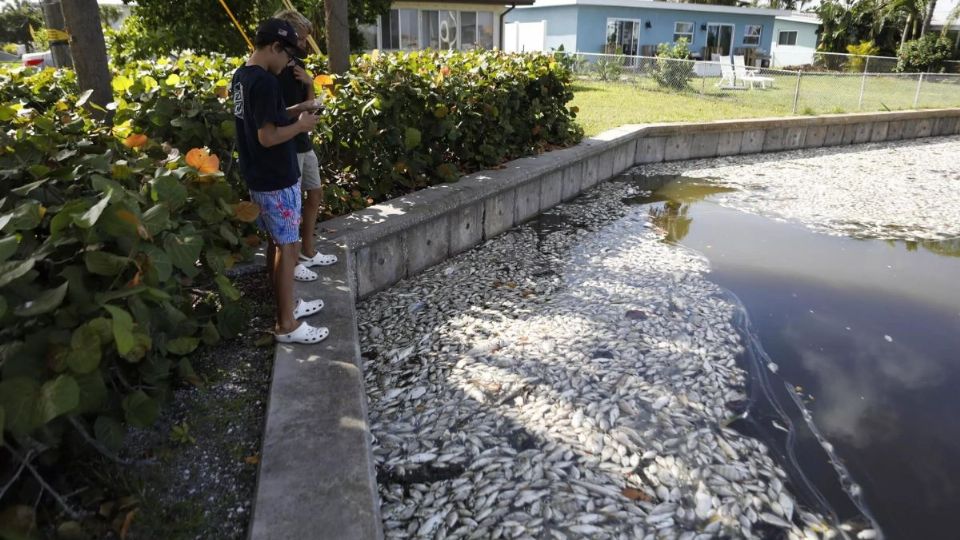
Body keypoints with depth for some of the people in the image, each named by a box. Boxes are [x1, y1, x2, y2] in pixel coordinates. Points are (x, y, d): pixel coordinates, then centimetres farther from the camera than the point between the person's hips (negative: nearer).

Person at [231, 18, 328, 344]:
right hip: (277, 181, -10)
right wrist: (301, 124, -11)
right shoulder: (265, 82, -21)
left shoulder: (241, 76, 9)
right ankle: (286, 325, 6)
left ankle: (286, 304, 32)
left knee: (276, 243, 18)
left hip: (258, 177, 10)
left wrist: (292, 111, 11)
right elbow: (267, 136, -25)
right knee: (288, 247, -2)